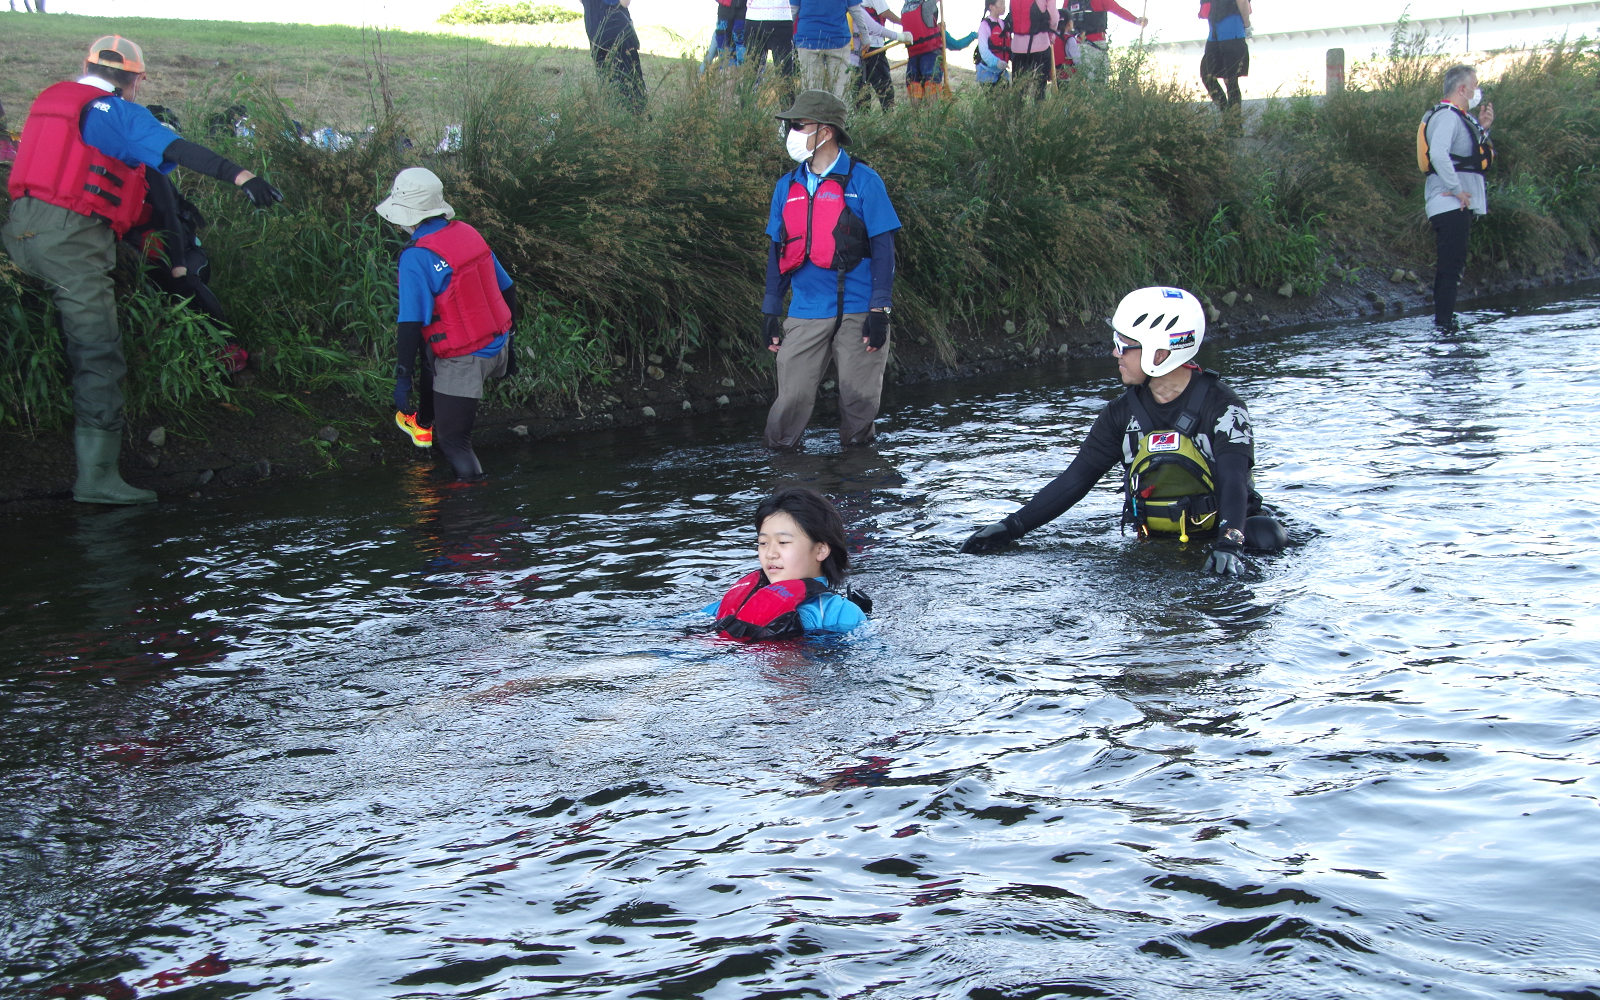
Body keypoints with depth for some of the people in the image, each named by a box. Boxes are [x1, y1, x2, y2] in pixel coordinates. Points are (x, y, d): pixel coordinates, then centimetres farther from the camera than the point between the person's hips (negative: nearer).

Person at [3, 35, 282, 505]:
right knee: (98, 355, -7)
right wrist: (240, 175, -28)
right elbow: (178, 150, -18)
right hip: (71, 238, -8)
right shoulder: (120, 114, -4)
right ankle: (96, 475, -11)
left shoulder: (49, 98, 19)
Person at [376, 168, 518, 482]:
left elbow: (411, 324, -21)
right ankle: (424, 424, 54)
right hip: (497, 348, 8)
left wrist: (403, 378, -14)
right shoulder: (468, 234, 1)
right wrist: (506, 339, 21)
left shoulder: (416, 258, -19)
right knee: (429, 355, 35)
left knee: (454, 439, 8)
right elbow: (507, 290, 9)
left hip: (463, 362, -8)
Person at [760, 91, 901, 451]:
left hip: (857, 313, -3)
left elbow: (883, 249, -4)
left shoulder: (863, 181, -3)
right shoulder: (786, 187, 10)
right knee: (791, 398, -4)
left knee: (859, 401, 2)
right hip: (805, 315, 3)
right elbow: (777, 252, 16)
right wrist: (770, 312, 11)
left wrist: (879, 312, -10)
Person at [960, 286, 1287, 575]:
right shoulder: (1123, 413, 4)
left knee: (1266, 536, -27)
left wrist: (1228, 545, -41)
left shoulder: (1221, 406, -10)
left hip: (1217, 532, -3)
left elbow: (1233, 480, -23)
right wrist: (1011, 528, -4)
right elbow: (1076, 479, 4)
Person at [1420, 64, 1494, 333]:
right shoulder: (1446, 116, -14)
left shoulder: (1460, 117, 19)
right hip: (1450, 203, -11)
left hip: (1459, 203, 11)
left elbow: (1468, 152, 25)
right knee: (1451, 264, -12)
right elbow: (1438, 154, -27)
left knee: (1449, 265, 13)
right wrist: (1456, 189, -24)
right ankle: (1444, 325, -13)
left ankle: (1443, 321, 18)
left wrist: (1482, 128, 12)